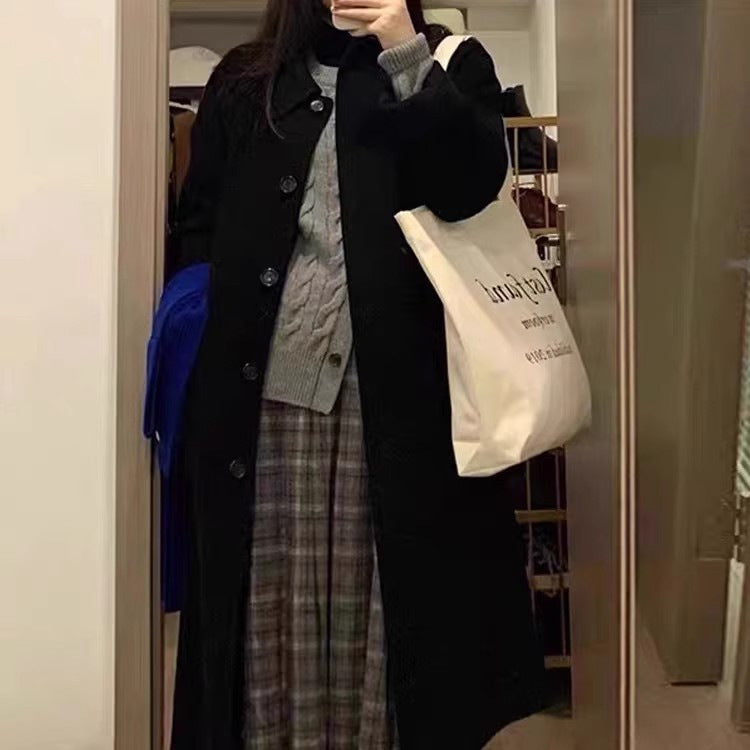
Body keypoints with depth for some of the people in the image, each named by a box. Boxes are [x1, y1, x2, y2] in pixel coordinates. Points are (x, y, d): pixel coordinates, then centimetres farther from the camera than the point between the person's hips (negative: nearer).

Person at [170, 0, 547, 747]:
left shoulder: (452, 65, 12)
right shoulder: (242, 80, 16)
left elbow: (474, 188, -5)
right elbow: (196, 228, 14)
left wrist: (409, 61, -9)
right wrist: (202, 348, 2)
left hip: (397, 388, -1)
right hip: (264, 389, 2)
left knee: (388, 599, 4)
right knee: (276, 598, 7)